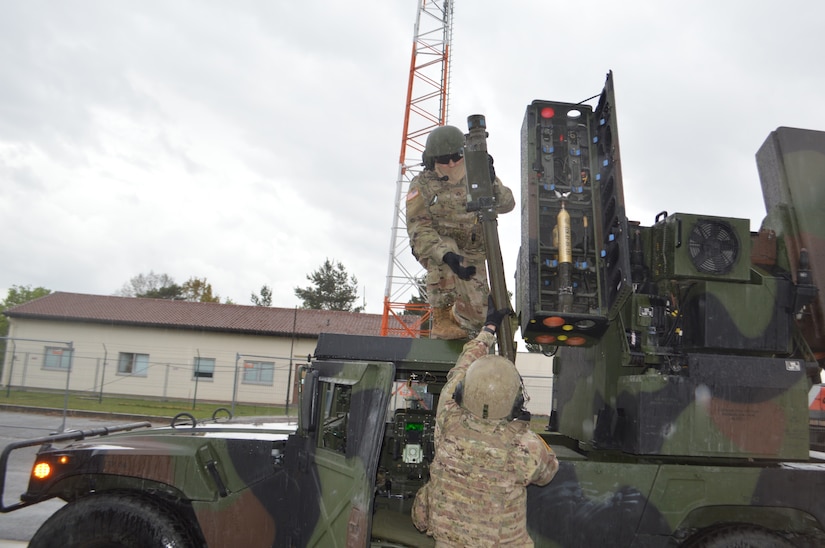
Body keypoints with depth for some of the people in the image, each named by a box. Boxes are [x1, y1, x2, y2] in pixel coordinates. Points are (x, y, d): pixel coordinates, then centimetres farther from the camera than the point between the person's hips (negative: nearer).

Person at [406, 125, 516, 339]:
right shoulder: (422, 185, -14)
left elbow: (507, 204, -14)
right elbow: (418, 230, -22)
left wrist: (492, 184, -35)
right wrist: (446, 255, -39)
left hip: (472, 253, 3)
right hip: (433, 246, -3)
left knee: (478, 314, -6)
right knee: (441, 261, -40)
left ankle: (456, 320, 31)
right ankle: (442, 319, -19)